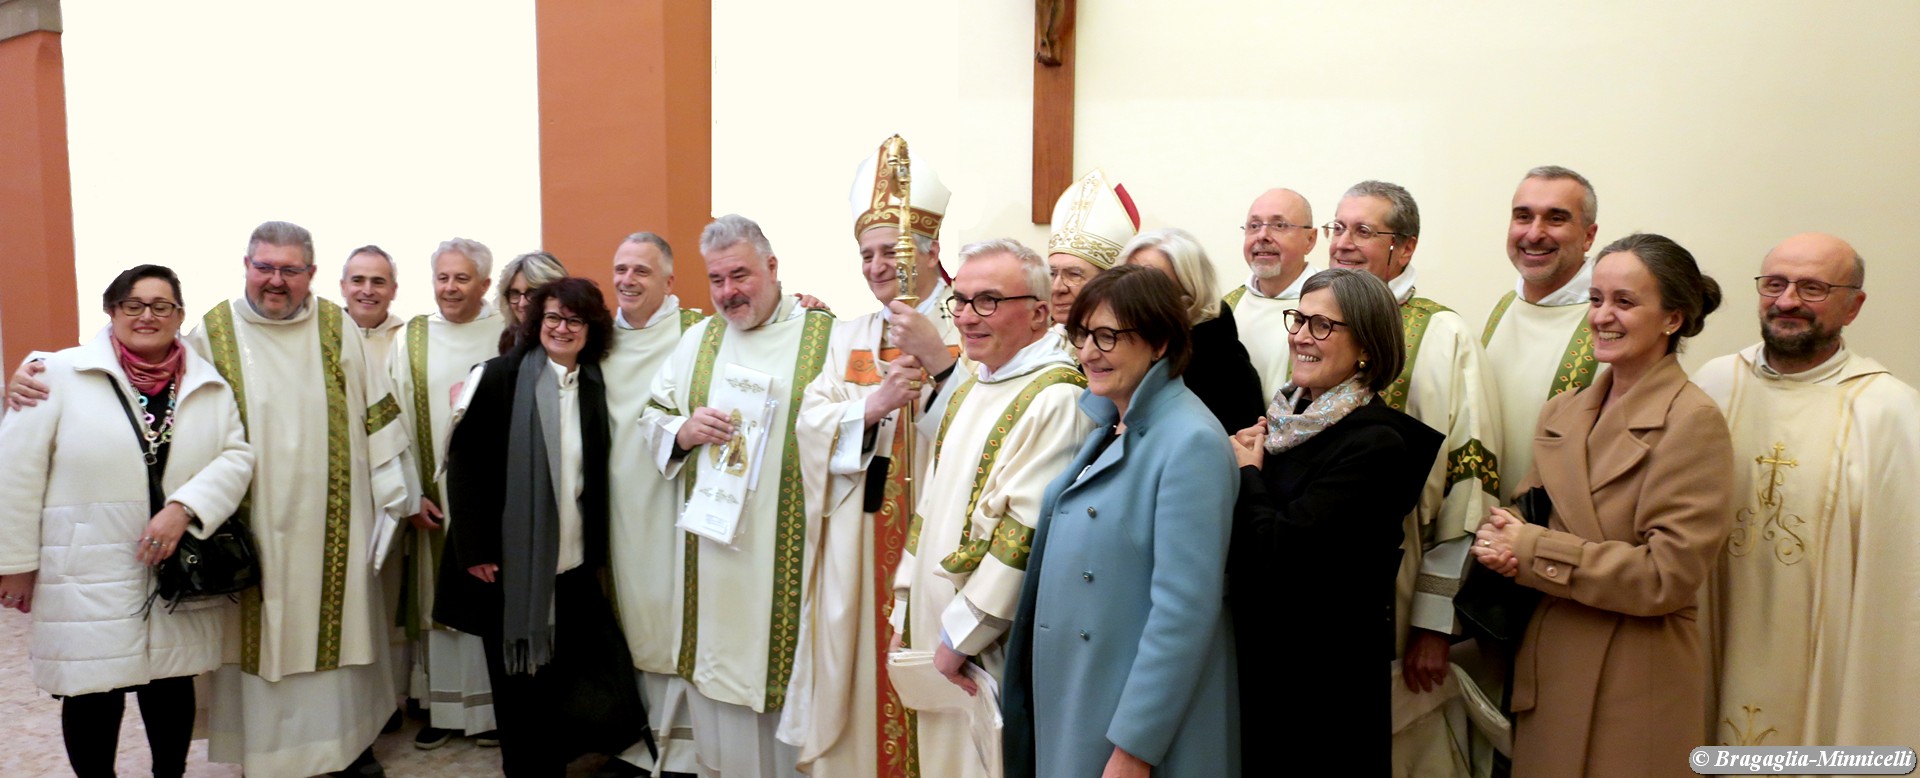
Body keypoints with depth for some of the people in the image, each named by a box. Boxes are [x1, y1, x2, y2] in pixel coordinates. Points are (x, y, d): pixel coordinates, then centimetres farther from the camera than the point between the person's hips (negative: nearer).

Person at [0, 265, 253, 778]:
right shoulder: (59, 375, -4)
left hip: (179, 574, 3)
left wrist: (183, 509, -18)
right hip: (86, 575, -2)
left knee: (172, 685, 13)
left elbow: (236, 457, -1)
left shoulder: (209, 386, 5)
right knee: (92, 692, 6)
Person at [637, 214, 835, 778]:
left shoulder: (825, 336, -2)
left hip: (790, 548, -4)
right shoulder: (697, 341, 12)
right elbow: (651, 419, 14)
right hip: (713, 542, 4)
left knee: (786, 664, 3)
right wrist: (683, 431, -6)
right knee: (719, 662, 11)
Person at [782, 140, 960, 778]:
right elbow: (811, 425, 4)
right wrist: (875, 403, -12)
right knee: (858, 674, 8)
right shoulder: (849, 335, 14)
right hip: (857, 545, 4)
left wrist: (937, 358, -20)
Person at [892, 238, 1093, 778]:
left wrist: (960, 638, -17)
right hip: (933, 633, 8)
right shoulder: (970, 384, 10)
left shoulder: (1055, 399, -19)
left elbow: (1026, 536, -23)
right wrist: (904, 612, 13)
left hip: (994, 652, -8)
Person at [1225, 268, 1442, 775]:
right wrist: (1243, 462, -9)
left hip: (1325, 677, -7)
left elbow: (1283, 552, -26)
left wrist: (1247, 472, -12)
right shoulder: (1289, 418, 5)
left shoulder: (1375, 443, -19)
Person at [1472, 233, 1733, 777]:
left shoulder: (1692, 422, -11)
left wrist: (1533, 550, -18)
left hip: (1633, 686, -6)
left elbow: (1668, 575, -18)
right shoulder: (1562, 412, 9)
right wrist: (1501, 544, -11)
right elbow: (1525, 517, 12)